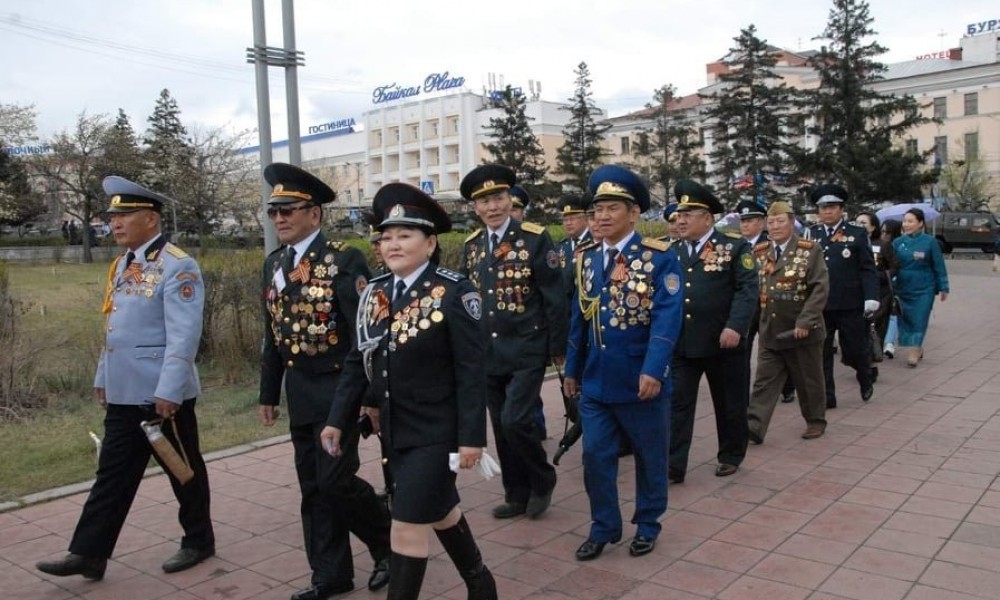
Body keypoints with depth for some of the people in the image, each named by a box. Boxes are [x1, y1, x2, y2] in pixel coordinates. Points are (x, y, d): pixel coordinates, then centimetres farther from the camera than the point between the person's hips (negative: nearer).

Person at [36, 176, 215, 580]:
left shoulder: (177, 266, -15)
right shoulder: (121, 266, 12)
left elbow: (184, 336, -21)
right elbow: (113, 328, 19)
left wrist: (168, 391, -23)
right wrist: (102, 379, 19)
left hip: (163, 395, -8)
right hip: (123, 394, 8)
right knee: (112, 474, 12)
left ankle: (199, 541, 25)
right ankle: (89, 554, 19)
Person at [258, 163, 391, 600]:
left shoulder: (344, 260, -12)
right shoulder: (274, 264, 10)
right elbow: (272, 335, 15)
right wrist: (268, 393, 15)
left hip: (338, 388, -7)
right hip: (300, 394, 7)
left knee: (336, 480, -7)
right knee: (312, 487, 11)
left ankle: (389, 543, 19)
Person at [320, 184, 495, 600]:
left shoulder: (454, 293, -14)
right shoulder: (375, 294, 5)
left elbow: (472, 371, -16)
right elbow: (360, 363, 9)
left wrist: (471, 437, -18)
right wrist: (338, 419, 6)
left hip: (437, 433, -7)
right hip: (394, 430, 7)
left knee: (408, 526, -4)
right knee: (440, 512, 21)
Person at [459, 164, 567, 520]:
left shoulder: (535, 238, -8)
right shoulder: (471, 246, 7)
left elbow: (555, 297, -7)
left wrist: (557, 347, -8)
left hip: (527, 350, -5)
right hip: (488, 353, 5)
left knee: (515, 421, -13)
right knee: (501, 428, 10)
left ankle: (542, 481, 13)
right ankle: (517, 495, 26)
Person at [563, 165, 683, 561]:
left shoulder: (660, 257, -10)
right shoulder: (587, 259, 7)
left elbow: (666, 319, -17)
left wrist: (653, 370, -27)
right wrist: (572, 369, 13)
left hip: (640, 380, -4)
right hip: (595, 380, 4)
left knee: (649, 456, 12)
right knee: (595, 457, 8)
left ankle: (647, 525, 30)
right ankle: (603, 528, 24)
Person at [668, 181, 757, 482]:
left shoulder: (735, 247, -3)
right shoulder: (671, 252, 10)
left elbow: (747, 290, -11)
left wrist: (735, 326, -23)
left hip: (723, 343, -3)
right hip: (679, 343, 3)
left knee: (730, 405, 12)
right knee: (676, 404, -1)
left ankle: (730, 457, 30)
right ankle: (673, 466, 3)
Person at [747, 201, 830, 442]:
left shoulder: (810, 250, -5)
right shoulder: (759, 252, 7)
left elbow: (821, 288, -13)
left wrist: (805, 321, -21)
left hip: (802, 330, -3)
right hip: (770, 331, 3)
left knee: (808, 380, 12)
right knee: (764, 382, 0)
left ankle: (816, 420, 30)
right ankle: (754, 427, -3)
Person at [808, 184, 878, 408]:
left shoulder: (857, 234, 2)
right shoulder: (811, 234, 8)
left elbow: (867, 269, -2)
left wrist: (871, 297, -13)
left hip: (849, 305, -2)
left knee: (855, 348, 9)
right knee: (820, 352, 3)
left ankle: (865, 379, 39)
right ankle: (826, 396, 13)